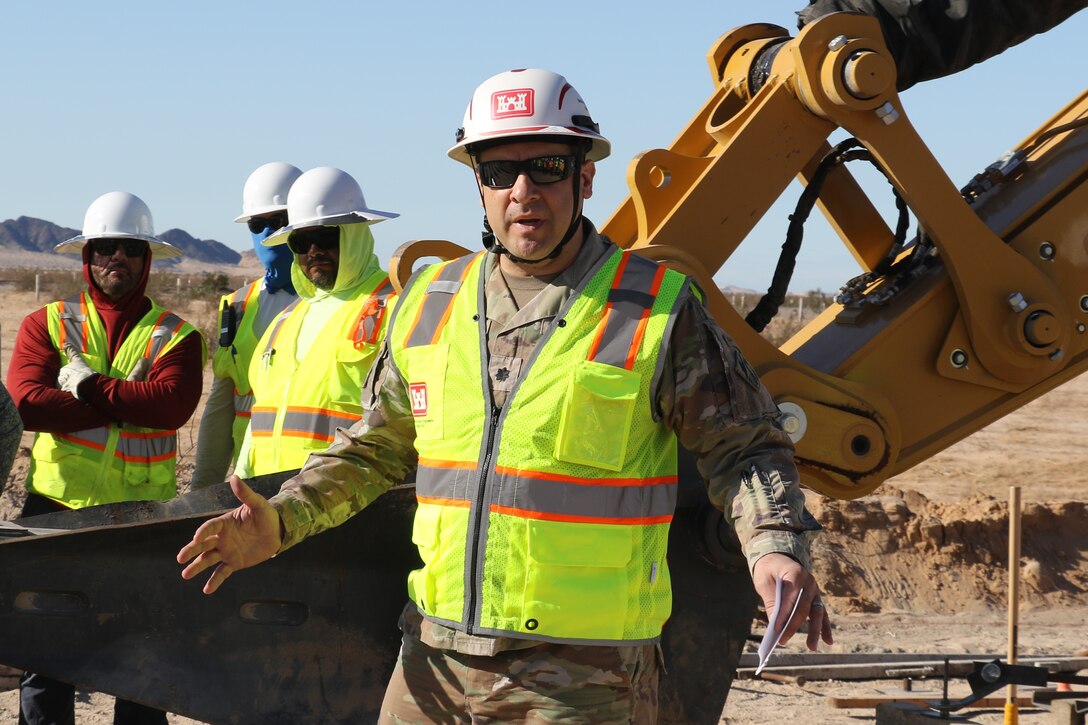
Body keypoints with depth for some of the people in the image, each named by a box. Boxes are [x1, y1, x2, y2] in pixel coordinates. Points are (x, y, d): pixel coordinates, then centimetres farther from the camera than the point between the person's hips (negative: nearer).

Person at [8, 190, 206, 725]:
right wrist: (127, 407, -13)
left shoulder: (175, 336, 5)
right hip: (57, 504, 0)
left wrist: (90, 387, -14)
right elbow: (26, 401, -12)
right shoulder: (46, 325, 6)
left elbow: (172, 403, -15)